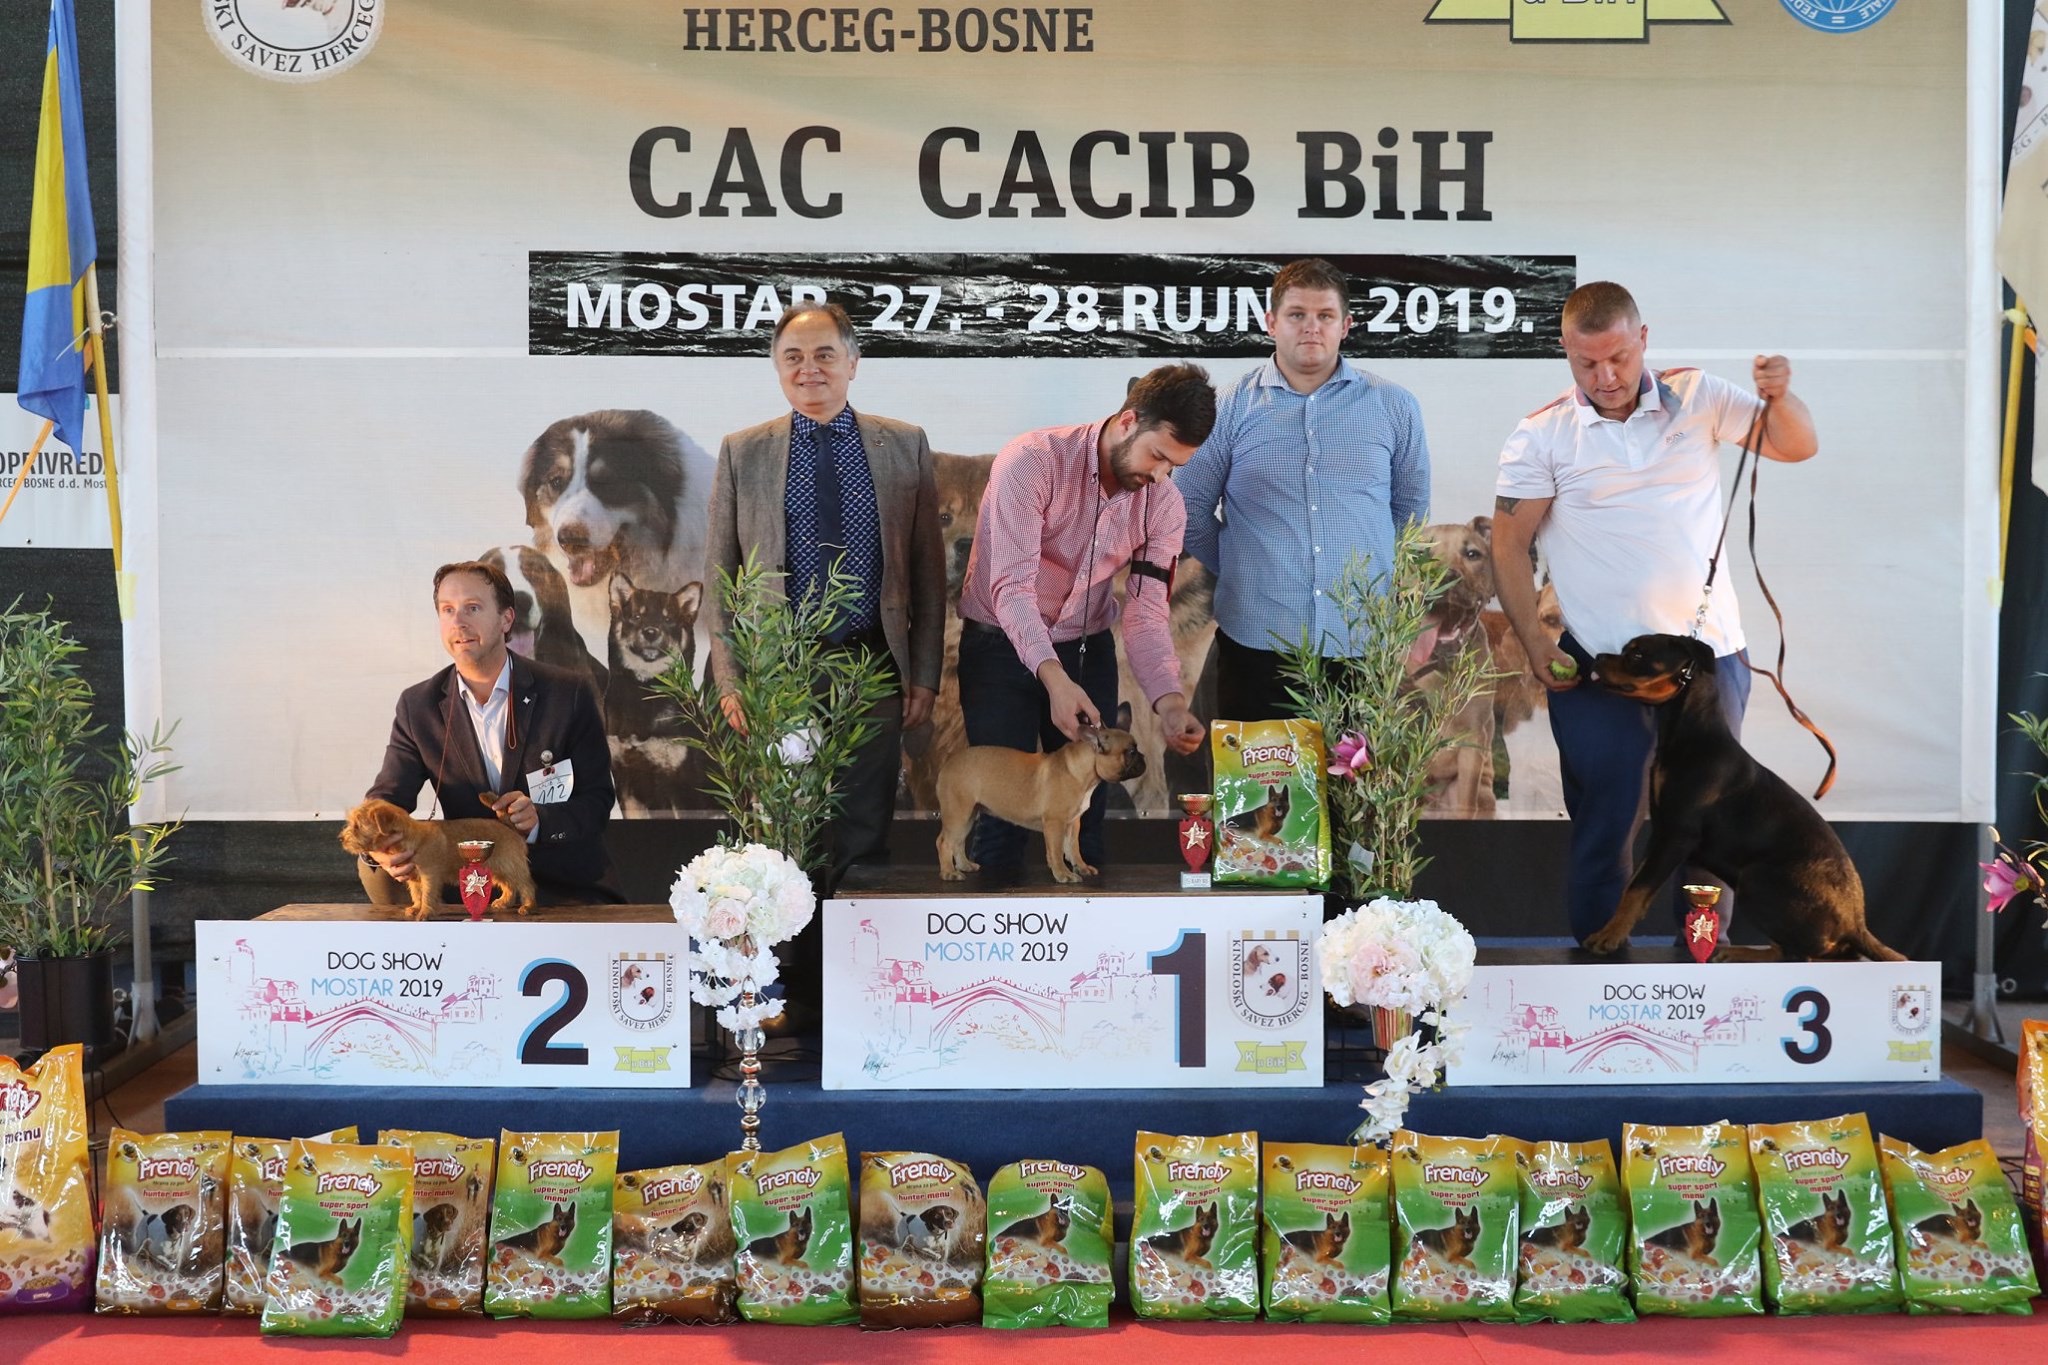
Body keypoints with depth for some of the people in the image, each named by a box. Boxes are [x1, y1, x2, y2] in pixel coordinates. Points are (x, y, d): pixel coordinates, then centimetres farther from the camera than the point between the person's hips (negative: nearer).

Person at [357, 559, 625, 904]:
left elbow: (597, 801, -4)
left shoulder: (570, 693, -6)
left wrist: (539, 820, -26)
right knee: (376, 869, -18)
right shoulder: (418, 706, 3)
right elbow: (386, 799, -3)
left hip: (562, 884, -3)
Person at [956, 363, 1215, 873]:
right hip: (1002, 646, -4)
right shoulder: (1032, 461, -22)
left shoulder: (1164, 506, -7)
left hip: (1088, 651, 4)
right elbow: (1012, 585, -29)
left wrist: (1168, 701, -26)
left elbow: (1146, 613, -9)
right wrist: (1054, 678, -43)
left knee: (1086, 811, 7)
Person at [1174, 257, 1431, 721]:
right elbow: (1190, 508, 8)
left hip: (1366, 646, 1)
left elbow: (1411, 509, 17)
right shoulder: (1229, 408, 2)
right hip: (1258, 644, -1)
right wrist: (1239, 572, 9)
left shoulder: (1394, 406, 6)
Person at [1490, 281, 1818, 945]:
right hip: (1597, 665, -2)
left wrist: (1780, 396, -18)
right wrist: (1534, 645, -8)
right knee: (1603, 830, 4)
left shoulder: (1696, 398, 4)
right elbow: (1509, 544, 0)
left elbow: (1797, 446, 4)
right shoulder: (1542, 434, -3)